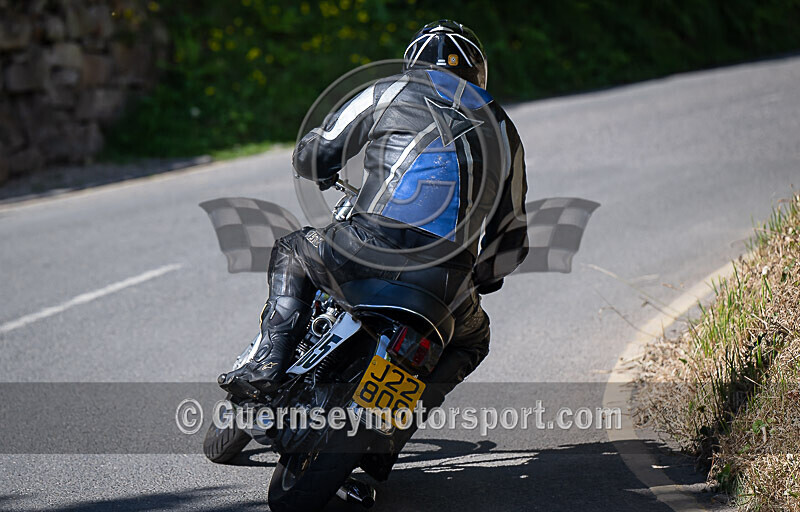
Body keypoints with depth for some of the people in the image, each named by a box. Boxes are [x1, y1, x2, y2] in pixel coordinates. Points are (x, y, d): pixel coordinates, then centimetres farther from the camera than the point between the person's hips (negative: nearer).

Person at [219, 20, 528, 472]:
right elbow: (512, 237, 25)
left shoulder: (389, 93, 16)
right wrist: (481, 279, 45)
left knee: (292, 253, 30)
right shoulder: (502, 129, 25)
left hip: (370, 249, -2)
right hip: (445, 284, 2)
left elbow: (312, 156, 18)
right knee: (472, 337, 33)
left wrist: (325, 173, 43)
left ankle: (271, 361, 10)